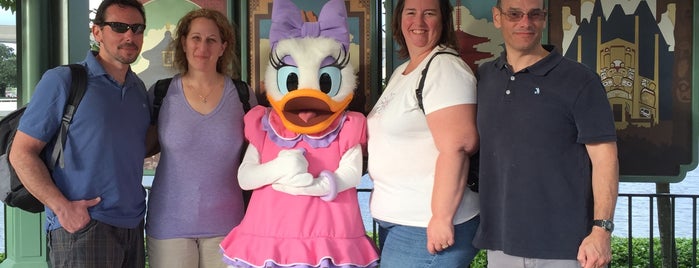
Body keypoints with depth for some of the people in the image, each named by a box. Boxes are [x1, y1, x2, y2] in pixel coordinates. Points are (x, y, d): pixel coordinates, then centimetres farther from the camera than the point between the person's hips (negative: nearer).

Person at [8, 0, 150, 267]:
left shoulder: (140, 89, 12)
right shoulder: (62, 81, -5)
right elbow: (21, 153, -7)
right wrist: (62, 207, -18)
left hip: (133, 225, 6)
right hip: (81, 225, -6)